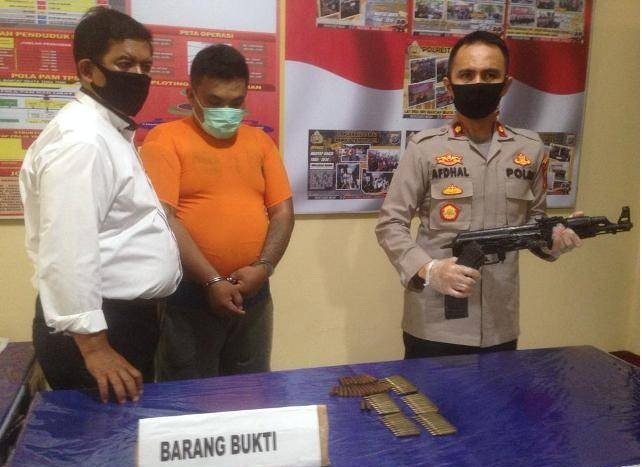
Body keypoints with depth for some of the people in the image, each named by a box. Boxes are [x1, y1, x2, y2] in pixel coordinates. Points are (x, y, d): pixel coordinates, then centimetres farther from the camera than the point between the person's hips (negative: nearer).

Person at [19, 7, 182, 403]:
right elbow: (67, 252, -27)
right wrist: (93, 346, -26)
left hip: (124, 318, 10)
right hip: (99, 325, -10)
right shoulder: (81, 139, -19)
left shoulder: (110, 131, 13)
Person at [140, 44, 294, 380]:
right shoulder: (165, 139, -4)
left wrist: (263, 267, -9)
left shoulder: (259, 141, 12)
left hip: (253, 295, 5)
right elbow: (163, 219, -13)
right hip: (189, 295, -4)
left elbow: (283, 211, 7)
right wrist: (211, 281, -17)